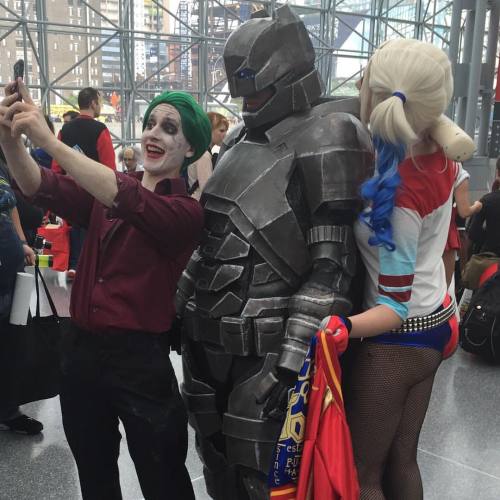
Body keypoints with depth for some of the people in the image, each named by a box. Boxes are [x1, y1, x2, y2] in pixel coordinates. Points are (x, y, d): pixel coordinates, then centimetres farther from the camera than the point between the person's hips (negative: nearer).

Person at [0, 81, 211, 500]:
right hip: (82, 347, 5)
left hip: (141, 356, -5)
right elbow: (40, 187, -9)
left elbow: (128, 200, -28)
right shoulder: (104, 190, 6)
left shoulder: (187, 209, -9)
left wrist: (49, 140, -32)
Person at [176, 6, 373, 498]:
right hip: (206, 335, 8)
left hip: (264, 342, -7)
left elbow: (331, 263, -17)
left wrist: (292, 357, -21)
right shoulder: (238, 139, 13)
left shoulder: (323, 139, -11)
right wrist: (183, 309, 18)